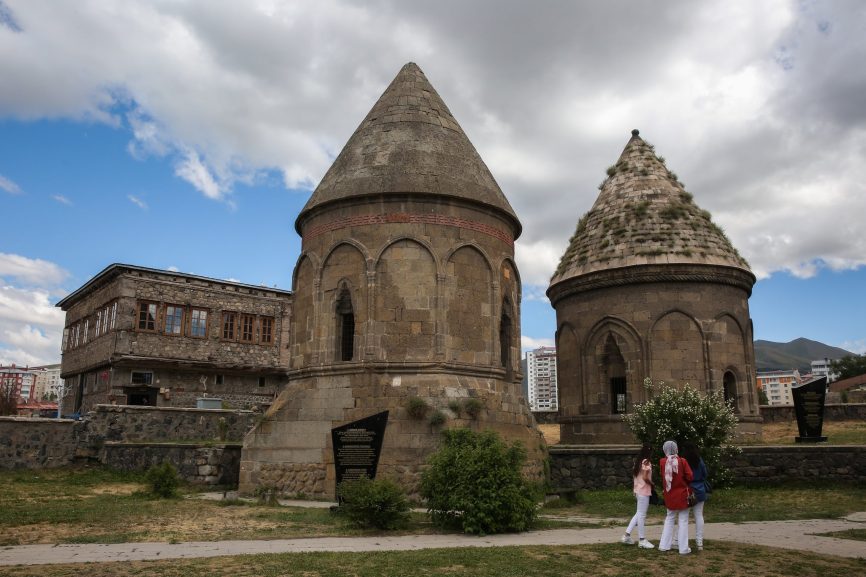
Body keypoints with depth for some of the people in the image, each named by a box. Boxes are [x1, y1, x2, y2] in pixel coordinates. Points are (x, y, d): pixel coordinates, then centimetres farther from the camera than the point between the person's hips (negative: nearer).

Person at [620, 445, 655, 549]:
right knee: (642, 515, -2)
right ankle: (642, 540, 6)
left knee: (639, 513, 16)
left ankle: (627, 535, 15)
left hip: (638, 490, 9)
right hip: (644, 491, -9)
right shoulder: (646, 462, -14)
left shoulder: (637, 462, 11)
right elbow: (645, 477, -21)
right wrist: (652, 484, -5)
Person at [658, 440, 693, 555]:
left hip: (669, 495, 3)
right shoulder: (682, 461, -14)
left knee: (669, 519, 17)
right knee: (683, 521, 6)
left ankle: (664, 545, 19)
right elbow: (689, 477, -11)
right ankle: (683, 548, 8)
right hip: (682, 494, -3)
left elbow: (662, 476, 0)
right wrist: (683, 481, 8)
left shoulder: (662, 462, -7)